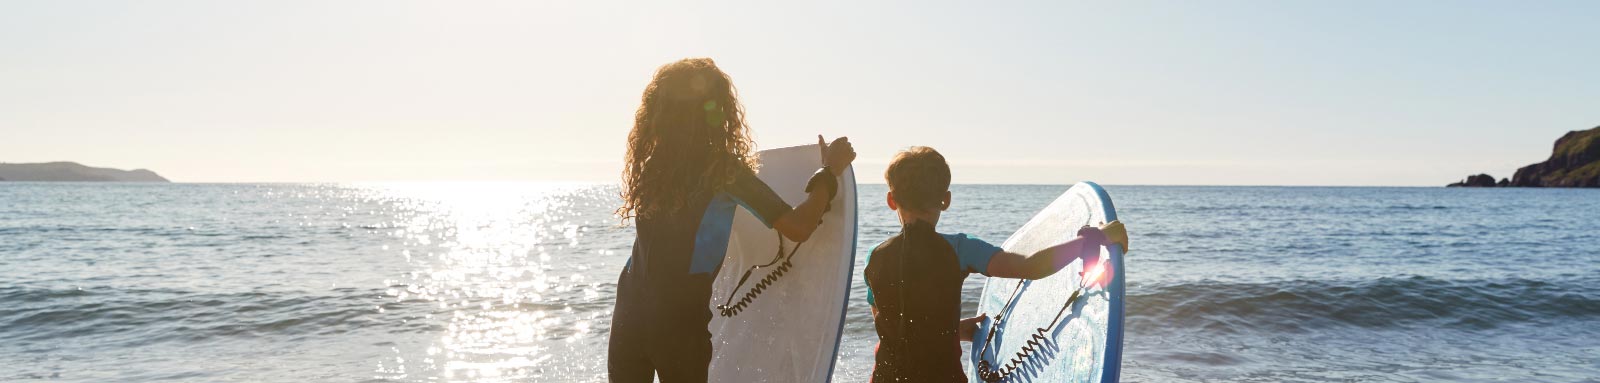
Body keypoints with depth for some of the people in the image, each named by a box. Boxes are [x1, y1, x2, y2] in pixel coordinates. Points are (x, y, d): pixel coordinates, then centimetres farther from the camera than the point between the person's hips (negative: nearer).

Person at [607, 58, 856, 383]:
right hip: (680, 320, -4)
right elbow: (798, 227, -12)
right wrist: (830, 170, 2)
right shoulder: (724, 169, -10)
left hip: (629, 309, 5)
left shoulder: (650, 163, 4)